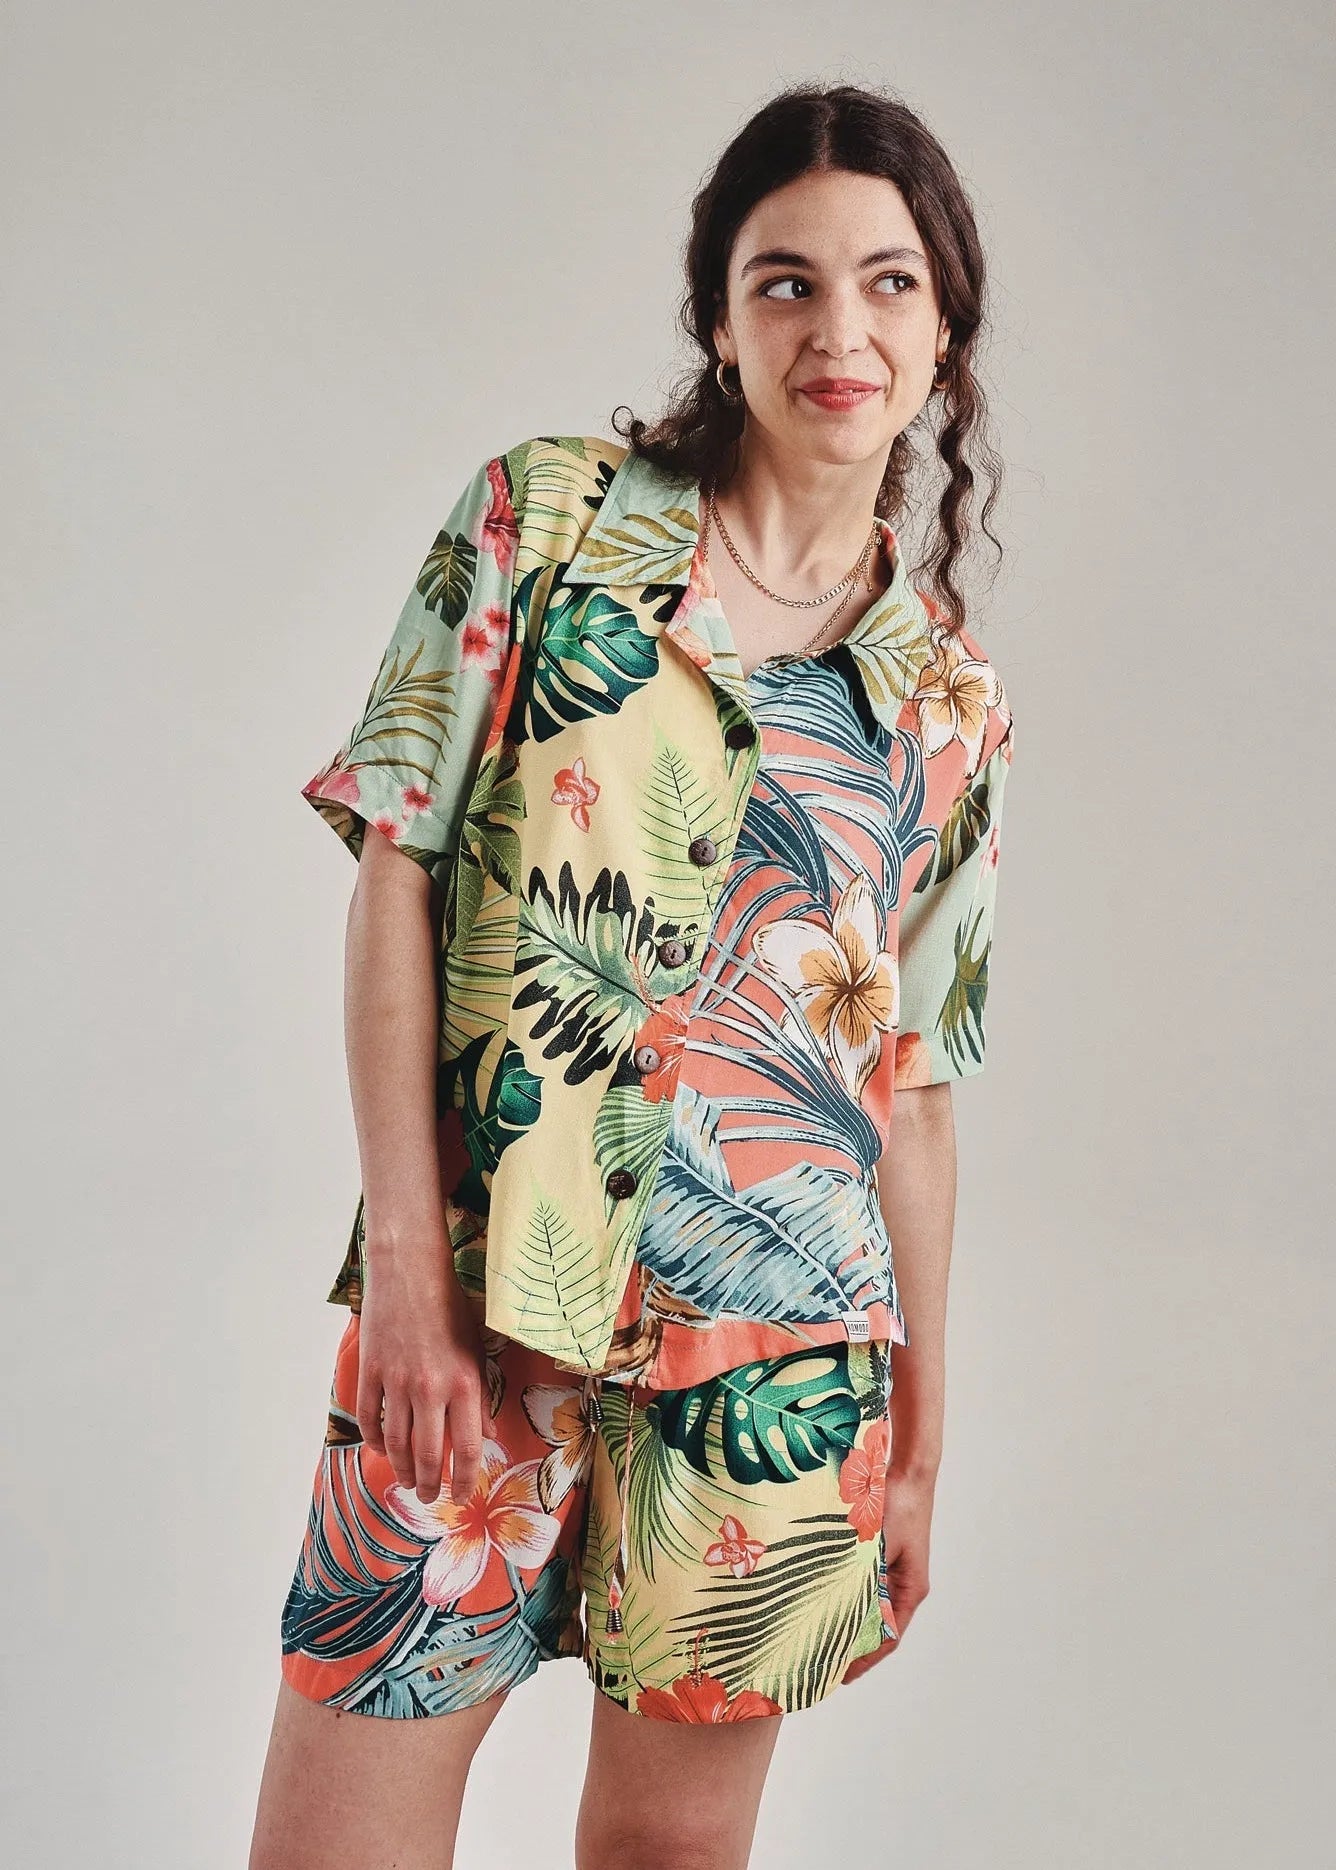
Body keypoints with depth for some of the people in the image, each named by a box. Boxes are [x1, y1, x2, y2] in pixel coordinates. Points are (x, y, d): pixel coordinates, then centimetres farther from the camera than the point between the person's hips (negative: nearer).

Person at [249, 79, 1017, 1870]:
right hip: (472, 1310, -1)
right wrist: (405, 1253, -11)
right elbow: (400, 865, -3)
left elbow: (913, 1074, 10)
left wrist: (919, 1446, 10)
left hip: (778, 1344, 2)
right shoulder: (544, 516, 2)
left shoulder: (946, 694, 8)